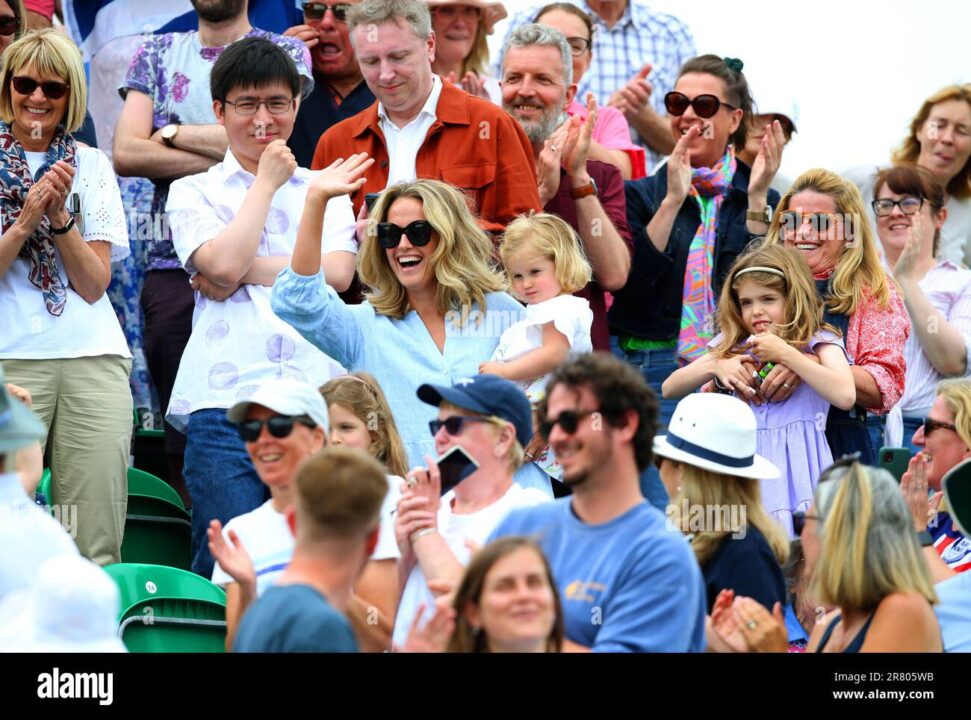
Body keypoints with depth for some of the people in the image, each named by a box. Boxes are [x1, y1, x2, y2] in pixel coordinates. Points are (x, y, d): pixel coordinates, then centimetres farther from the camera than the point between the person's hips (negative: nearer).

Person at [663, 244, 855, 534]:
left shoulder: (817, 343, 1)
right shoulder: (734, 346, 14)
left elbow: (845, 396, -18)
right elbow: (670, 388, 11)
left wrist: (786, 355, -15)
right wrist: (716, 367, -6)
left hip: (795, 466, -4)